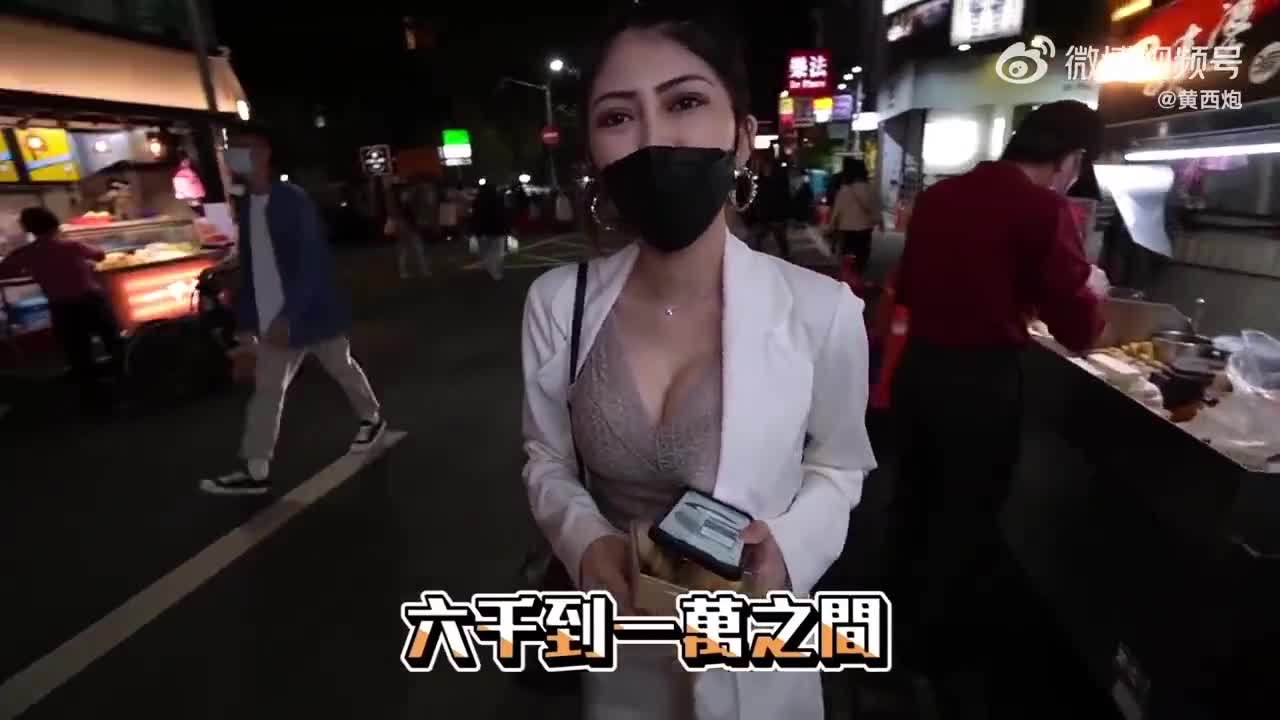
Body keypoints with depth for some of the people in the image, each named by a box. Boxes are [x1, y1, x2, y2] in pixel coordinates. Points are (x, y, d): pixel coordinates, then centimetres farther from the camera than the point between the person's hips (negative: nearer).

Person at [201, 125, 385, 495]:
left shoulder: (293, 200, -13)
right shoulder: (247, 207, 9)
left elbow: (314, 262, -20)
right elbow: (248, 268, 12)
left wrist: (289, 315, -26)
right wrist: (247, 322, 10)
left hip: (313, 311, -7)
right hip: (273, 319, 7)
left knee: (343, 368, 13)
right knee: (266, 389, 5)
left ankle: (371, 418, 37)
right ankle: (255, 470, 10)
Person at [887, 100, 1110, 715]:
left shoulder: (937, 194, 6)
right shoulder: (1043, 209, -13)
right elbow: (1078, 331, -11)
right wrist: (1091, 288, 9)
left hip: (919, 363, 7)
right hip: (982, 378, -6)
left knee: (916, 496, 21)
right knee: (967, 514, 12)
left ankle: (904, 624, 42)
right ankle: (933, 652, 31)